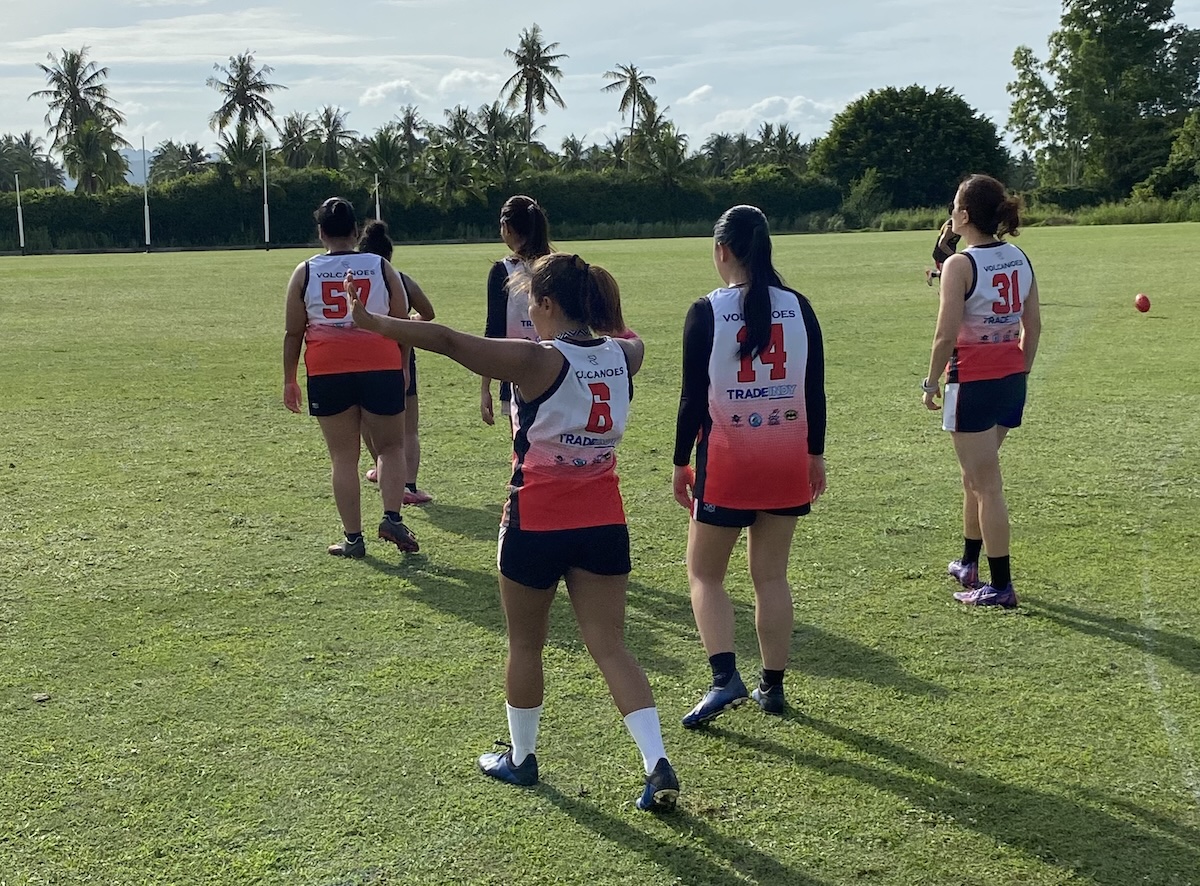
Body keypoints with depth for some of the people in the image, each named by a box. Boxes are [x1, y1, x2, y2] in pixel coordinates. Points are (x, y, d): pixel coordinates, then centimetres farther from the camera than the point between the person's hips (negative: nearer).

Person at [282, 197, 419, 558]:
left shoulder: (305, 273, 4)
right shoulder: (382, 268, 3)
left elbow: (293, 332, 5)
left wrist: (289, 380, 13)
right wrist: (402, 369, 18)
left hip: (327, 372, 0)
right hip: (381, 366, 0)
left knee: (343, 457, 9)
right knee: (392, 446, 15)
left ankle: (353, 538, 12)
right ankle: (392, 517, -4)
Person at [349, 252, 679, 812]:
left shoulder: (538, 361, -16)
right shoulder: (623, 356, 1)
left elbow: (448, 341, -19)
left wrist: (372, 323, -12)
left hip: (536, 524, -4)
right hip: (604, 524, 5)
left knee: (525, 645, 15)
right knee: (611, 647, 7)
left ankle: (520, 758, 31)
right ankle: (657, 765, -4)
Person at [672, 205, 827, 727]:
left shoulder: (707, 312, -10)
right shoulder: (798, 308, 1)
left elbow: (693, 396, -8)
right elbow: (815, 390, 4)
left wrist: (681, 462, 1)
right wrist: (815, 454, 15)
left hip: (727, 460, -4)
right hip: (787, 460, 4)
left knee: (705, 573, 9)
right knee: (771, 576, 14)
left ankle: (724, 678, -7)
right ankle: (772, 686, 20)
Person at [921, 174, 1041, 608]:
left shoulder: (960, 265, -15)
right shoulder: (1019, 259, 6)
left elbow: (946, 334, -17)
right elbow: (1033, 326, 10)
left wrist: (932, 382, -6)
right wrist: (1020, 373, 19)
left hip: (973, 381, -7)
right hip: (1012, 378, 8)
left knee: (986, 484, -1)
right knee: (975, 474, 22)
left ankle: (1000, 585, 5)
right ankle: (968, 563, 34)